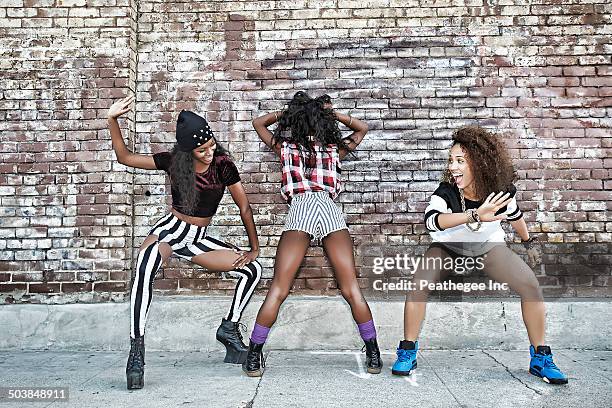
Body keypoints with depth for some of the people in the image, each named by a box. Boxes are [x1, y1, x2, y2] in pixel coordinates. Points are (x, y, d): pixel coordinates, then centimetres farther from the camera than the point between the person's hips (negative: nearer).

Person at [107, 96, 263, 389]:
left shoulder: (223, 164, -11)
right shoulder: (173, 161, -10)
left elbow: (244, 207, -6)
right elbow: (125, 157, -2)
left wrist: (254, 248, -5)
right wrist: (112, 120, -14)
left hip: (198, 240, 3)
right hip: (170, 230, -2)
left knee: (252, 269, -10)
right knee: (145, 267, -37)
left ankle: (229, 328, 10)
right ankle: (136, 350, -30)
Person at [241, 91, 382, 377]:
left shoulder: (285, 147, 17)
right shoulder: (334, 149, 19)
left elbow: (258, 123, 36)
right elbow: (362, 128, 38)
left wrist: (288, 111, 31)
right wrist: (332, 113, 29)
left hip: (300, 210, -1)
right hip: (330, 211, 1)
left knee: (278, 290, 2)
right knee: (351, 289, 4)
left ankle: (254, 356, 7)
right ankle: (373, 355, 11)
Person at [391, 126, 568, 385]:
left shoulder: (502, 189, -23)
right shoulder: (446, 192, -31)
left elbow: (515, 215, 1)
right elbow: (431, 221, -53)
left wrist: (528, 243, 18)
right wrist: (475, 215, -65)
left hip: (489, 246, 2)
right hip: (448, 247, -2)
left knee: (531, 286, -13)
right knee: (419, 285, -24)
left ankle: (540, 359, 5)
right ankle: (407, 353, -8)